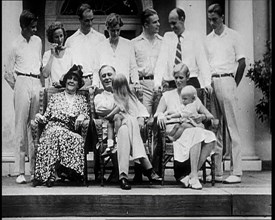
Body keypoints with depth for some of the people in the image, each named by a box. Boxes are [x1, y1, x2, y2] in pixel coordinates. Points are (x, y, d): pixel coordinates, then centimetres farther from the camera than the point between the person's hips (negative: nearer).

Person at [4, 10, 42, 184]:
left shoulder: (38, 41, 15)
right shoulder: (16, 45, 1)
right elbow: (8, 73, 4)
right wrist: (18, 87, 5)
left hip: (37, 83, 4)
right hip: (22, 83, -4)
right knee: (21, 125, -7)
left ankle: (35, 169, 7)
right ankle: (20, 171, -6)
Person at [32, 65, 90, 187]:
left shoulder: (82, 99, 24)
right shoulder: (56, 97, 22)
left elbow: (87, 117, 18)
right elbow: (47, 117, 17)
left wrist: (82, 116, -5)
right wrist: (40, 117, -4)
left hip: (70, 132, 1)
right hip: (53, 128, -1)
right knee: (57, 133, -40)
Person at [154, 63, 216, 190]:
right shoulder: (167, 96, 17)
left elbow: (206, 114, 20)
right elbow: (157, 114, 11)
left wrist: (201, 117, -4)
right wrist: (160, 115, -13)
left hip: (192, 130, 3)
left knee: (211, 137, -31)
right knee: (197, 134, -37)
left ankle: (191, 174, -29)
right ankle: (193, 175, -37)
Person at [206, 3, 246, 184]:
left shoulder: (234, 36, 3)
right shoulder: (208, 39, 15)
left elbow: (242, 62, 1)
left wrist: (234, 84, -2)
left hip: (227, 80, -5)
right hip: (211, 82, 5)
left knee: (232, 128, -5)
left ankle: (236, 172, -4)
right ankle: (216, 172, 9)